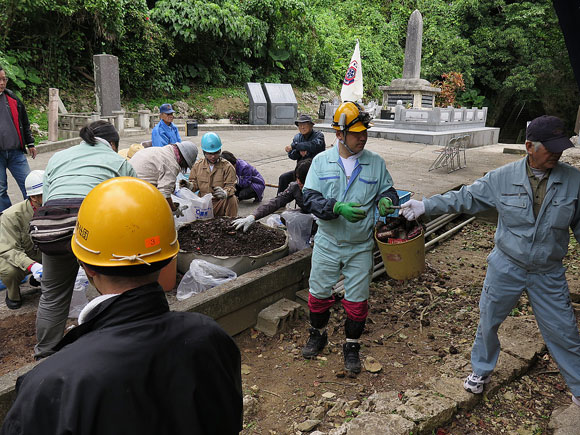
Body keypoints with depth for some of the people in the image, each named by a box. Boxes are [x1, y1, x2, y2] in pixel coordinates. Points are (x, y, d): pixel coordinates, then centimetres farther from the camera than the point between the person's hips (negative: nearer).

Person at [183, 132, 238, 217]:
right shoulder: (198, 165, 8)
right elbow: (195, 183, 14)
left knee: (232, 199, -33)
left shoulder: (227, 166, -3)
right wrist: (189, 185, -11)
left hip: (221, 203, -2)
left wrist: (225, 193, -33)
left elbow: (230, 185, -9)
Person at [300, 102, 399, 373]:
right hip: (327, 244, 0)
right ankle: (318, 334, 41)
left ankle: (352, 346, 31)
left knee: (357, 300, 8)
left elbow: (387, 189, 8)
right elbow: (310, 198, -11)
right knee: (319, 293, 14)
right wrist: (338, 208, -29)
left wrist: (385, 200, -17)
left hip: (360, 248, 0)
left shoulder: (376, 162, -2)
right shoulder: (322, 161, -4)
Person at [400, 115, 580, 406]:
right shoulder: (503, 178, -11)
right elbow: (465, 198, -6)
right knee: (488, 322, 15)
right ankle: (482, 370, 41)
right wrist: (425, 205, -13)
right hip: (506, 269, 0)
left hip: (548, 275, 0)